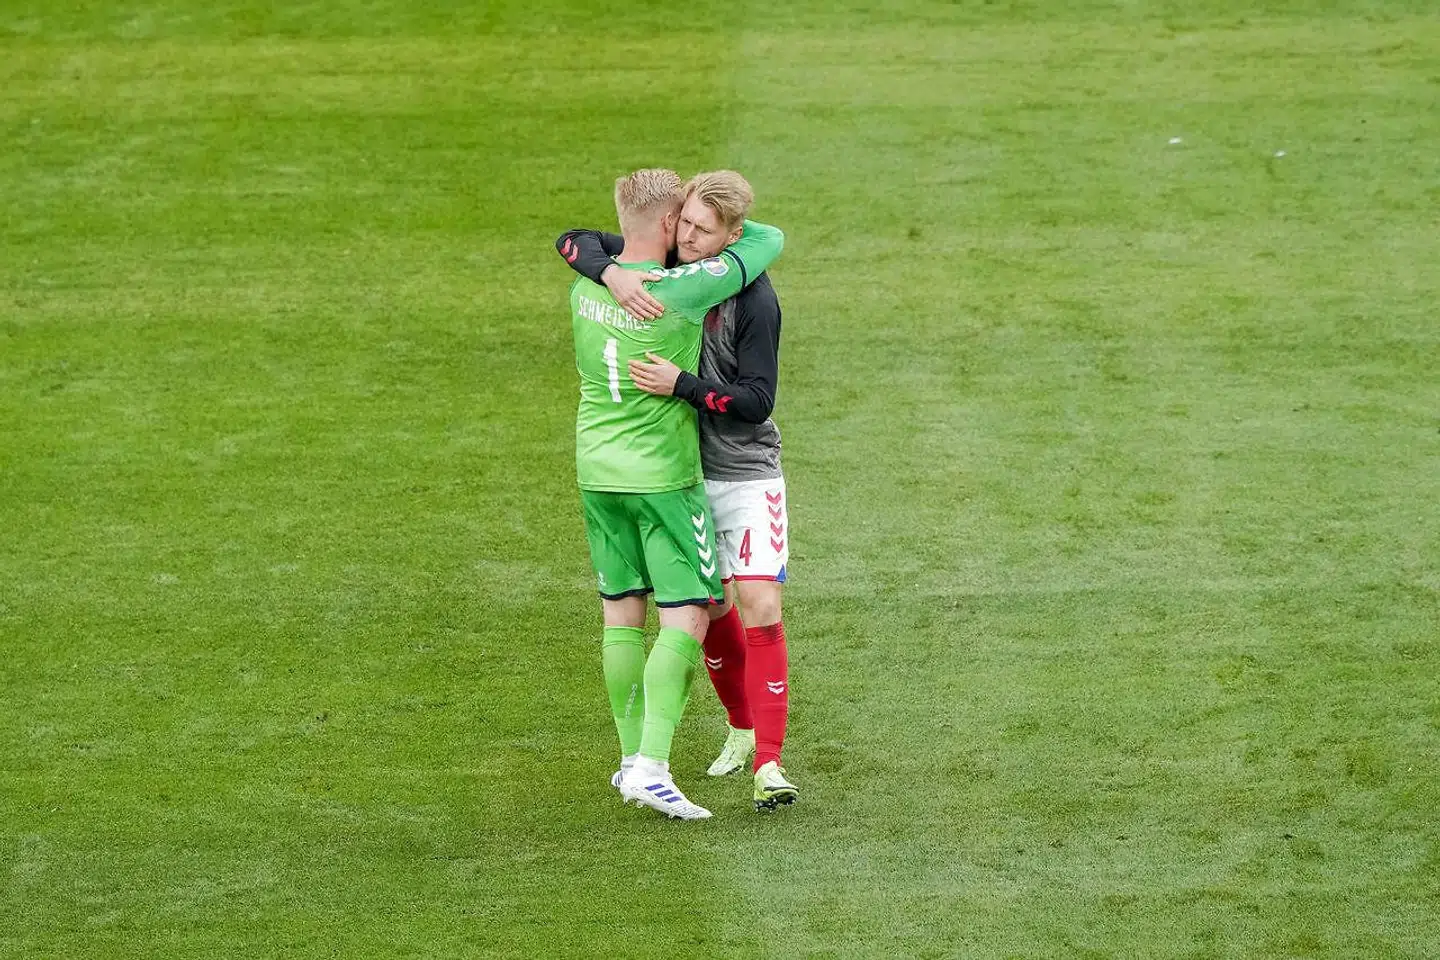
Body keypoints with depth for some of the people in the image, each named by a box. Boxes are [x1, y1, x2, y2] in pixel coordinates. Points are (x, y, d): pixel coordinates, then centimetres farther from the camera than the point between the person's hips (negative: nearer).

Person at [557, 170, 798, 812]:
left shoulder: (754, 300, -17)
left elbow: (757, 401, -19)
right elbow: (573, 242, -4)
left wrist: (682, 385, -31)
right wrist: (612, 274, -25)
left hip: (747, 475, -5)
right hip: (683, 471, 5)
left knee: (760, 611, -13)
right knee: (710, 613, 14)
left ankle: (769, 763, -13)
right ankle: (743, 728, 36)